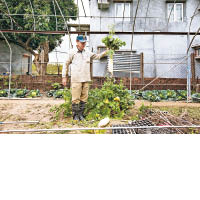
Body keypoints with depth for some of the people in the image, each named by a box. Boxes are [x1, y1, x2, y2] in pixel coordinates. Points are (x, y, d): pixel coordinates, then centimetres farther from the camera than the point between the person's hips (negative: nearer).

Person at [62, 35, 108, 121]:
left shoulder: (88, 53, 15)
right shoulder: (72, 53, 5)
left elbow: (98, 56, 24)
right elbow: (66, 65, 10)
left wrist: (106, 51, 9)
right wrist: (64, 77, 7)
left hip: (86, 79, 4)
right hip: (76, 80, -4)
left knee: (84, 98, 5)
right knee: (76, 98, -4)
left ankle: (81, 114, 17)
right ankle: (75, 115, 8)